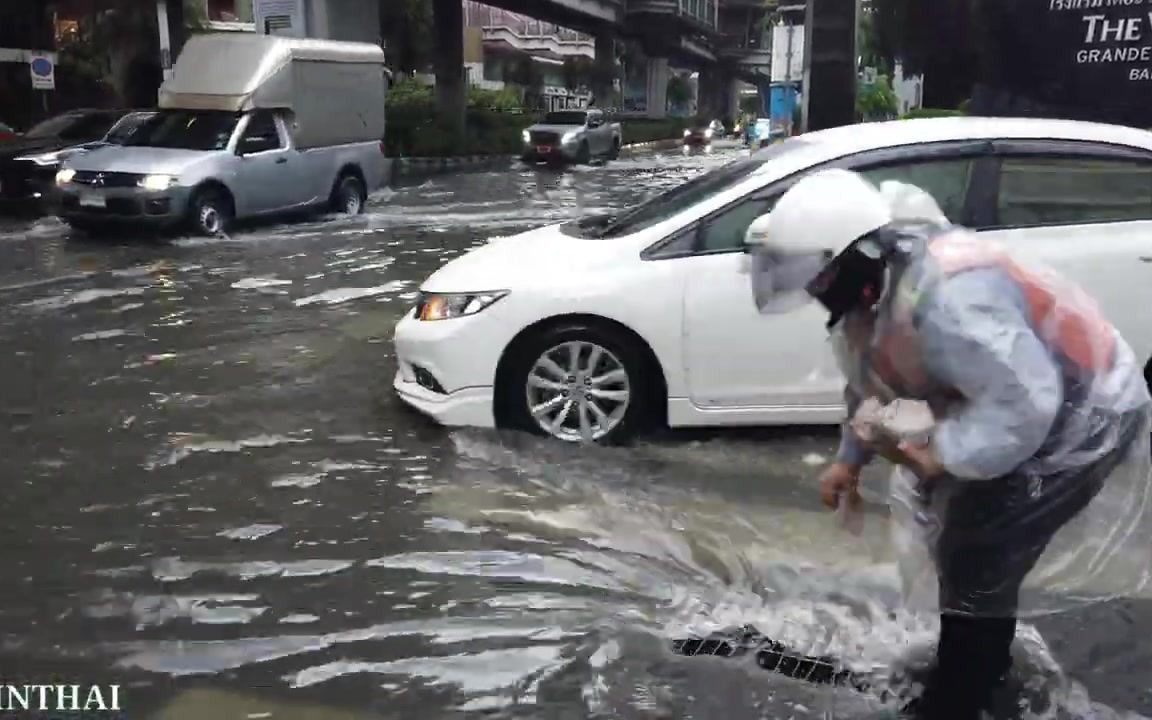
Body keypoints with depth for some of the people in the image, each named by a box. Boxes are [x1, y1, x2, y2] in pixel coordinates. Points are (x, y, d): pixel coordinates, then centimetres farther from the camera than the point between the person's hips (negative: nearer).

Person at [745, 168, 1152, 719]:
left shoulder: (945, 296, -39)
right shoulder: (867, 290, -7)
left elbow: (1025, 401, -40)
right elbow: (870, 382, 9)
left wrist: (940, 454, -32)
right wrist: (850, 458, 6)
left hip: (1077, 423, -10)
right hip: (1010, 408, 10)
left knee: (978, 563, -6)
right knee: (964, 539, 22)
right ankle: (983, 666, 46)